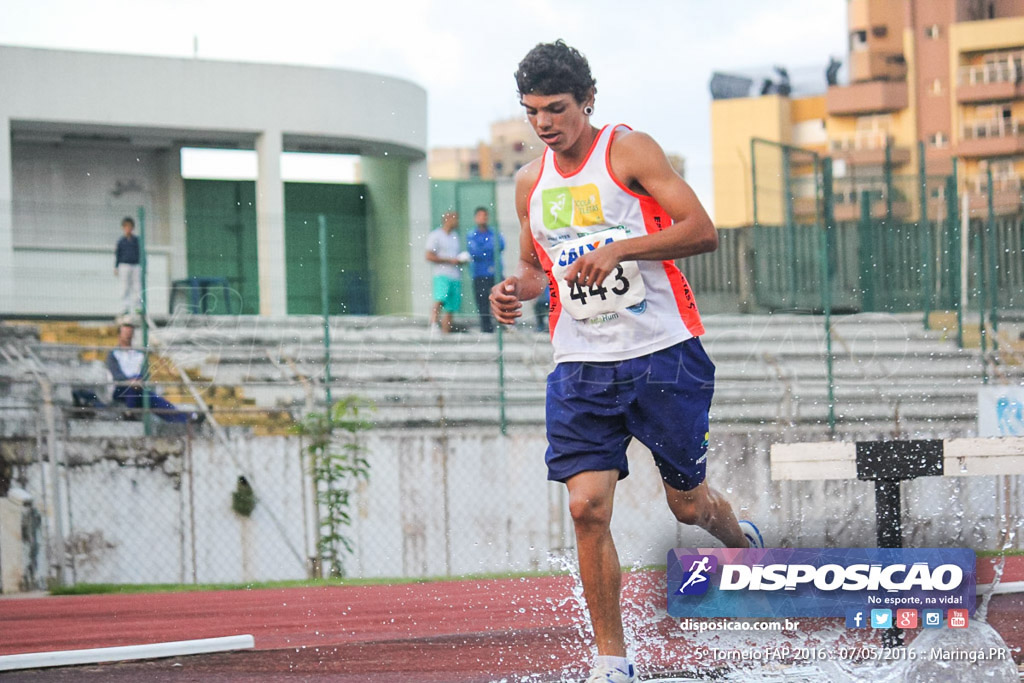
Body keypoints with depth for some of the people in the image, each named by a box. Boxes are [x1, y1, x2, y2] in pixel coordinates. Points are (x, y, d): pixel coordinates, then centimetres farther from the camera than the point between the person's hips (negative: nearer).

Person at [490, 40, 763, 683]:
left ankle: (744, 542, 45)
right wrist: (516, 288, 1)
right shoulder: (530, 182, 10)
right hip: (582, 368, 4)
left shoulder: (630, 150, -7)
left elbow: (703, 231, -15)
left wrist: (619, 248, -26)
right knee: (588, 506, -12)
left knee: (687, 503, 8)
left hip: (665, 356, -4)